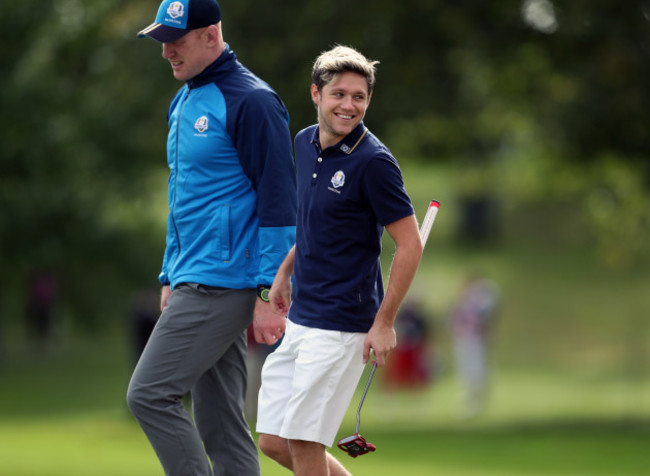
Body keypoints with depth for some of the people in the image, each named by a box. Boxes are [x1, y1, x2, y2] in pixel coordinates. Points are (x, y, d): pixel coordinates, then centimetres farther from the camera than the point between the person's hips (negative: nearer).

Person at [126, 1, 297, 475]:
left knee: (150, 395, -14)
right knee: (219, 422, 8)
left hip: (223, 286, -9)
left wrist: (268, 292, -17)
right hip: (195, 284, 9)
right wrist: (172, 277, 22)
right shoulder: (184, 102, 17)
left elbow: (278, 199, -15)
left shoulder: (251, 102, -12)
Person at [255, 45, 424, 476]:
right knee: (273, 440, 8)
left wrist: (384, 323, -15)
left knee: (302, 439, -6)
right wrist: (285, 270, 20)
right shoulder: (306, 143, 8)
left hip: (342, 323, -8)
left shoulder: (373, 161, -16)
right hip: (300, 319, 8)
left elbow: (410, 244, -15)